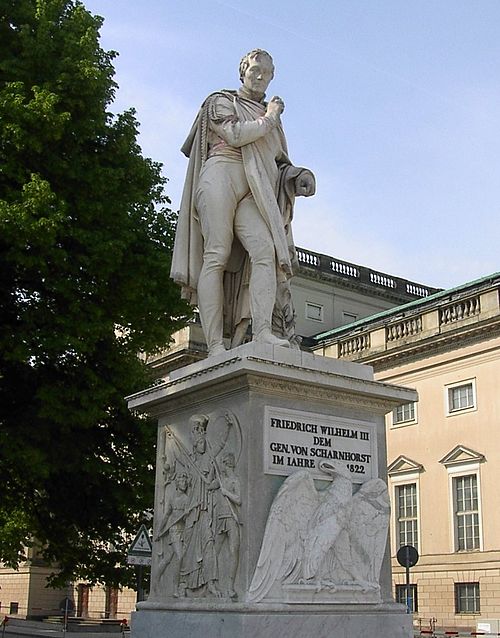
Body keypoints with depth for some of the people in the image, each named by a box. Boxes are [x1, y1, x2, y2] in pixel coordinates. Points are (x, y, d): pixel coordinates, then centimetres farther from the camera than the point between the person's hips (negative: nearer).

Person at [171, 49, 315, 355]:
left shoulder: (271, 116, 31)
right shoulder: (221, 101, 16)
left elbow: (278, 163, 25)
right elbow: (235, 134, -5)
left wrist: (299, 175, 4)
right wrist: (268, 119, 8)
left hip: (254, 190, 5)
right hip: (221, 175, -5)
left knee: (265, 251, -20)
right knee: (217, 255, -15)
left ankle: (262, 331, -31)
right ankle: (215, 344, -22)